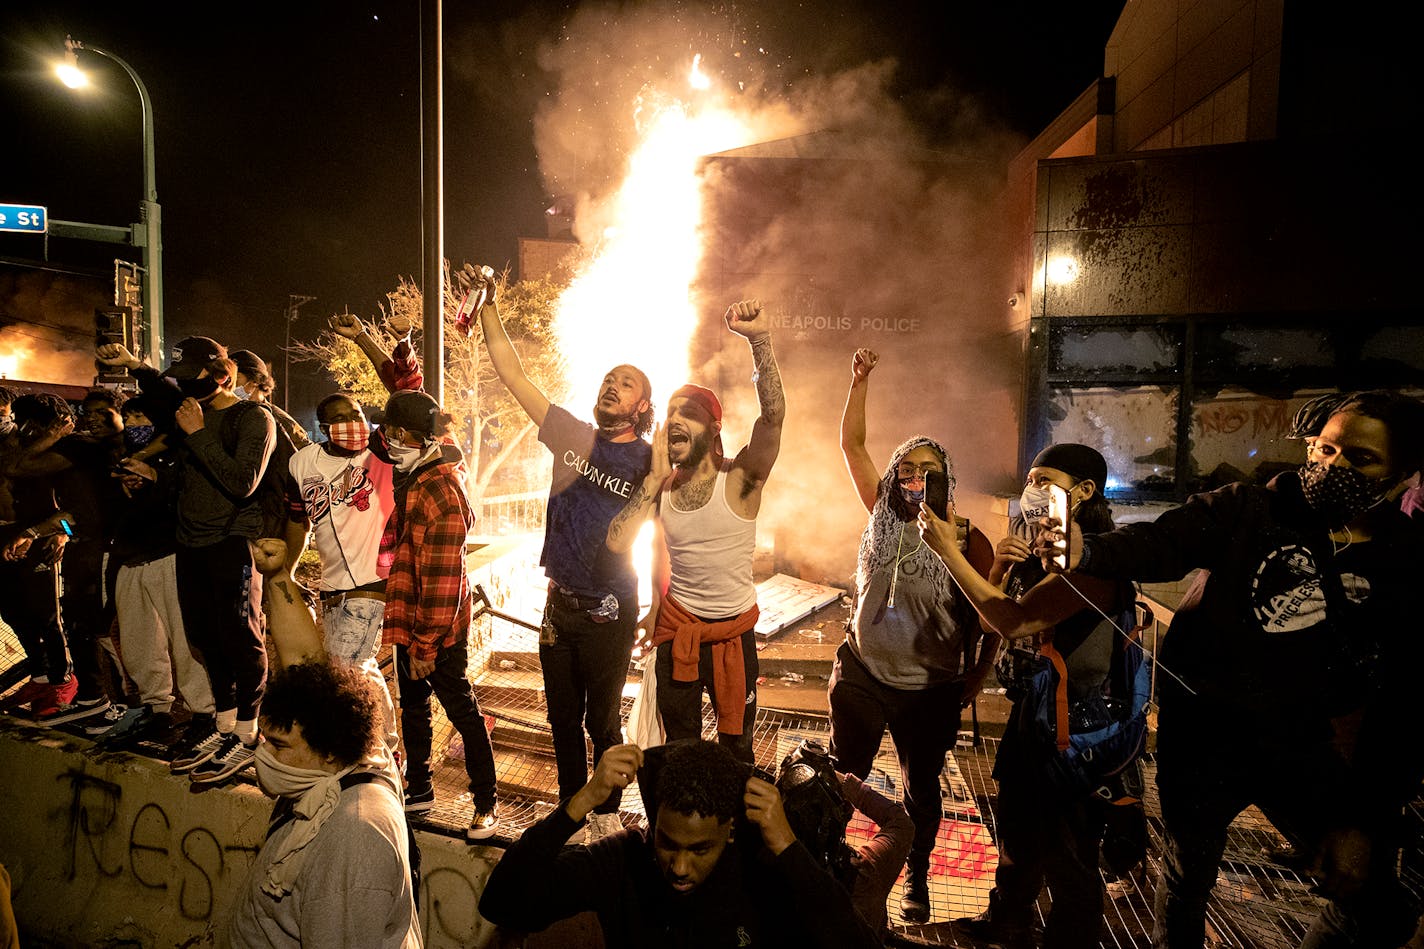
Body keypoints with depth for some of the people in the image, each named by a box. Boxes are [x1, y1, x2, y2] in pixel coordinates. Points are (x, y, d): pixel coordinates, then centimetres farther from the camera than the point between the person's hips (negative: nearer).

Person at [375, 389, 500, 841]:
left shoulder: (442, 493, -24)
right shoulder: (414, 480, 3)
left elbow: (442, 581, -24)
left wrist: (426, 645, -21)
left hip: (439, 628, -10)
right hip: (410, 619, 10)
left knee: (463, 711, 2)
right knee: (413, 706, 20)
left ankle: (486, 803, 15)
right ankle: (418, 789, 38)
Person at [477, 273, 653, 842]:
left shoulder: (651, 462, -8)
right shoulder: (573, 437, 1)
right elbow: (513, 376, 1)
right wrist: (489, 309, -2)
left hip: (609, 613, -4)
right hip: (560, 603, 4)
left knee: (602, 722, 10)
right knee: (562, 718, 17)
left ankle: (606, 817, 31)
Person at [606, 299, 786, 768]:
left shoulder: (739, 479, -14)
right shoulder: (658, 486, -3)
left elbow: (773, 414, -31)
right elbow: (616, 542, -15)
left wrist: (761, 339, -41)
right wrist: (656, 477, -16)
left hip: (734, 632, -2)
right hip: (676, 628, 3)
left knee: (736, 747, 13)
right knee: (679, 747, 16)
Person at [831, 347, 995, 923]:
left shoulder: (966, 541, -11)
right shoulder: (885, 516, -5)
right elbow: (852, 445, -8)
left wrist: (977, 674, -12)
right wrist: (860, 381, -16)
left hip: (929, 692, -1)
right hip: (861, 676, 2)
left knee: (921, 791, 17)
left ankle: (916, 879, 39)